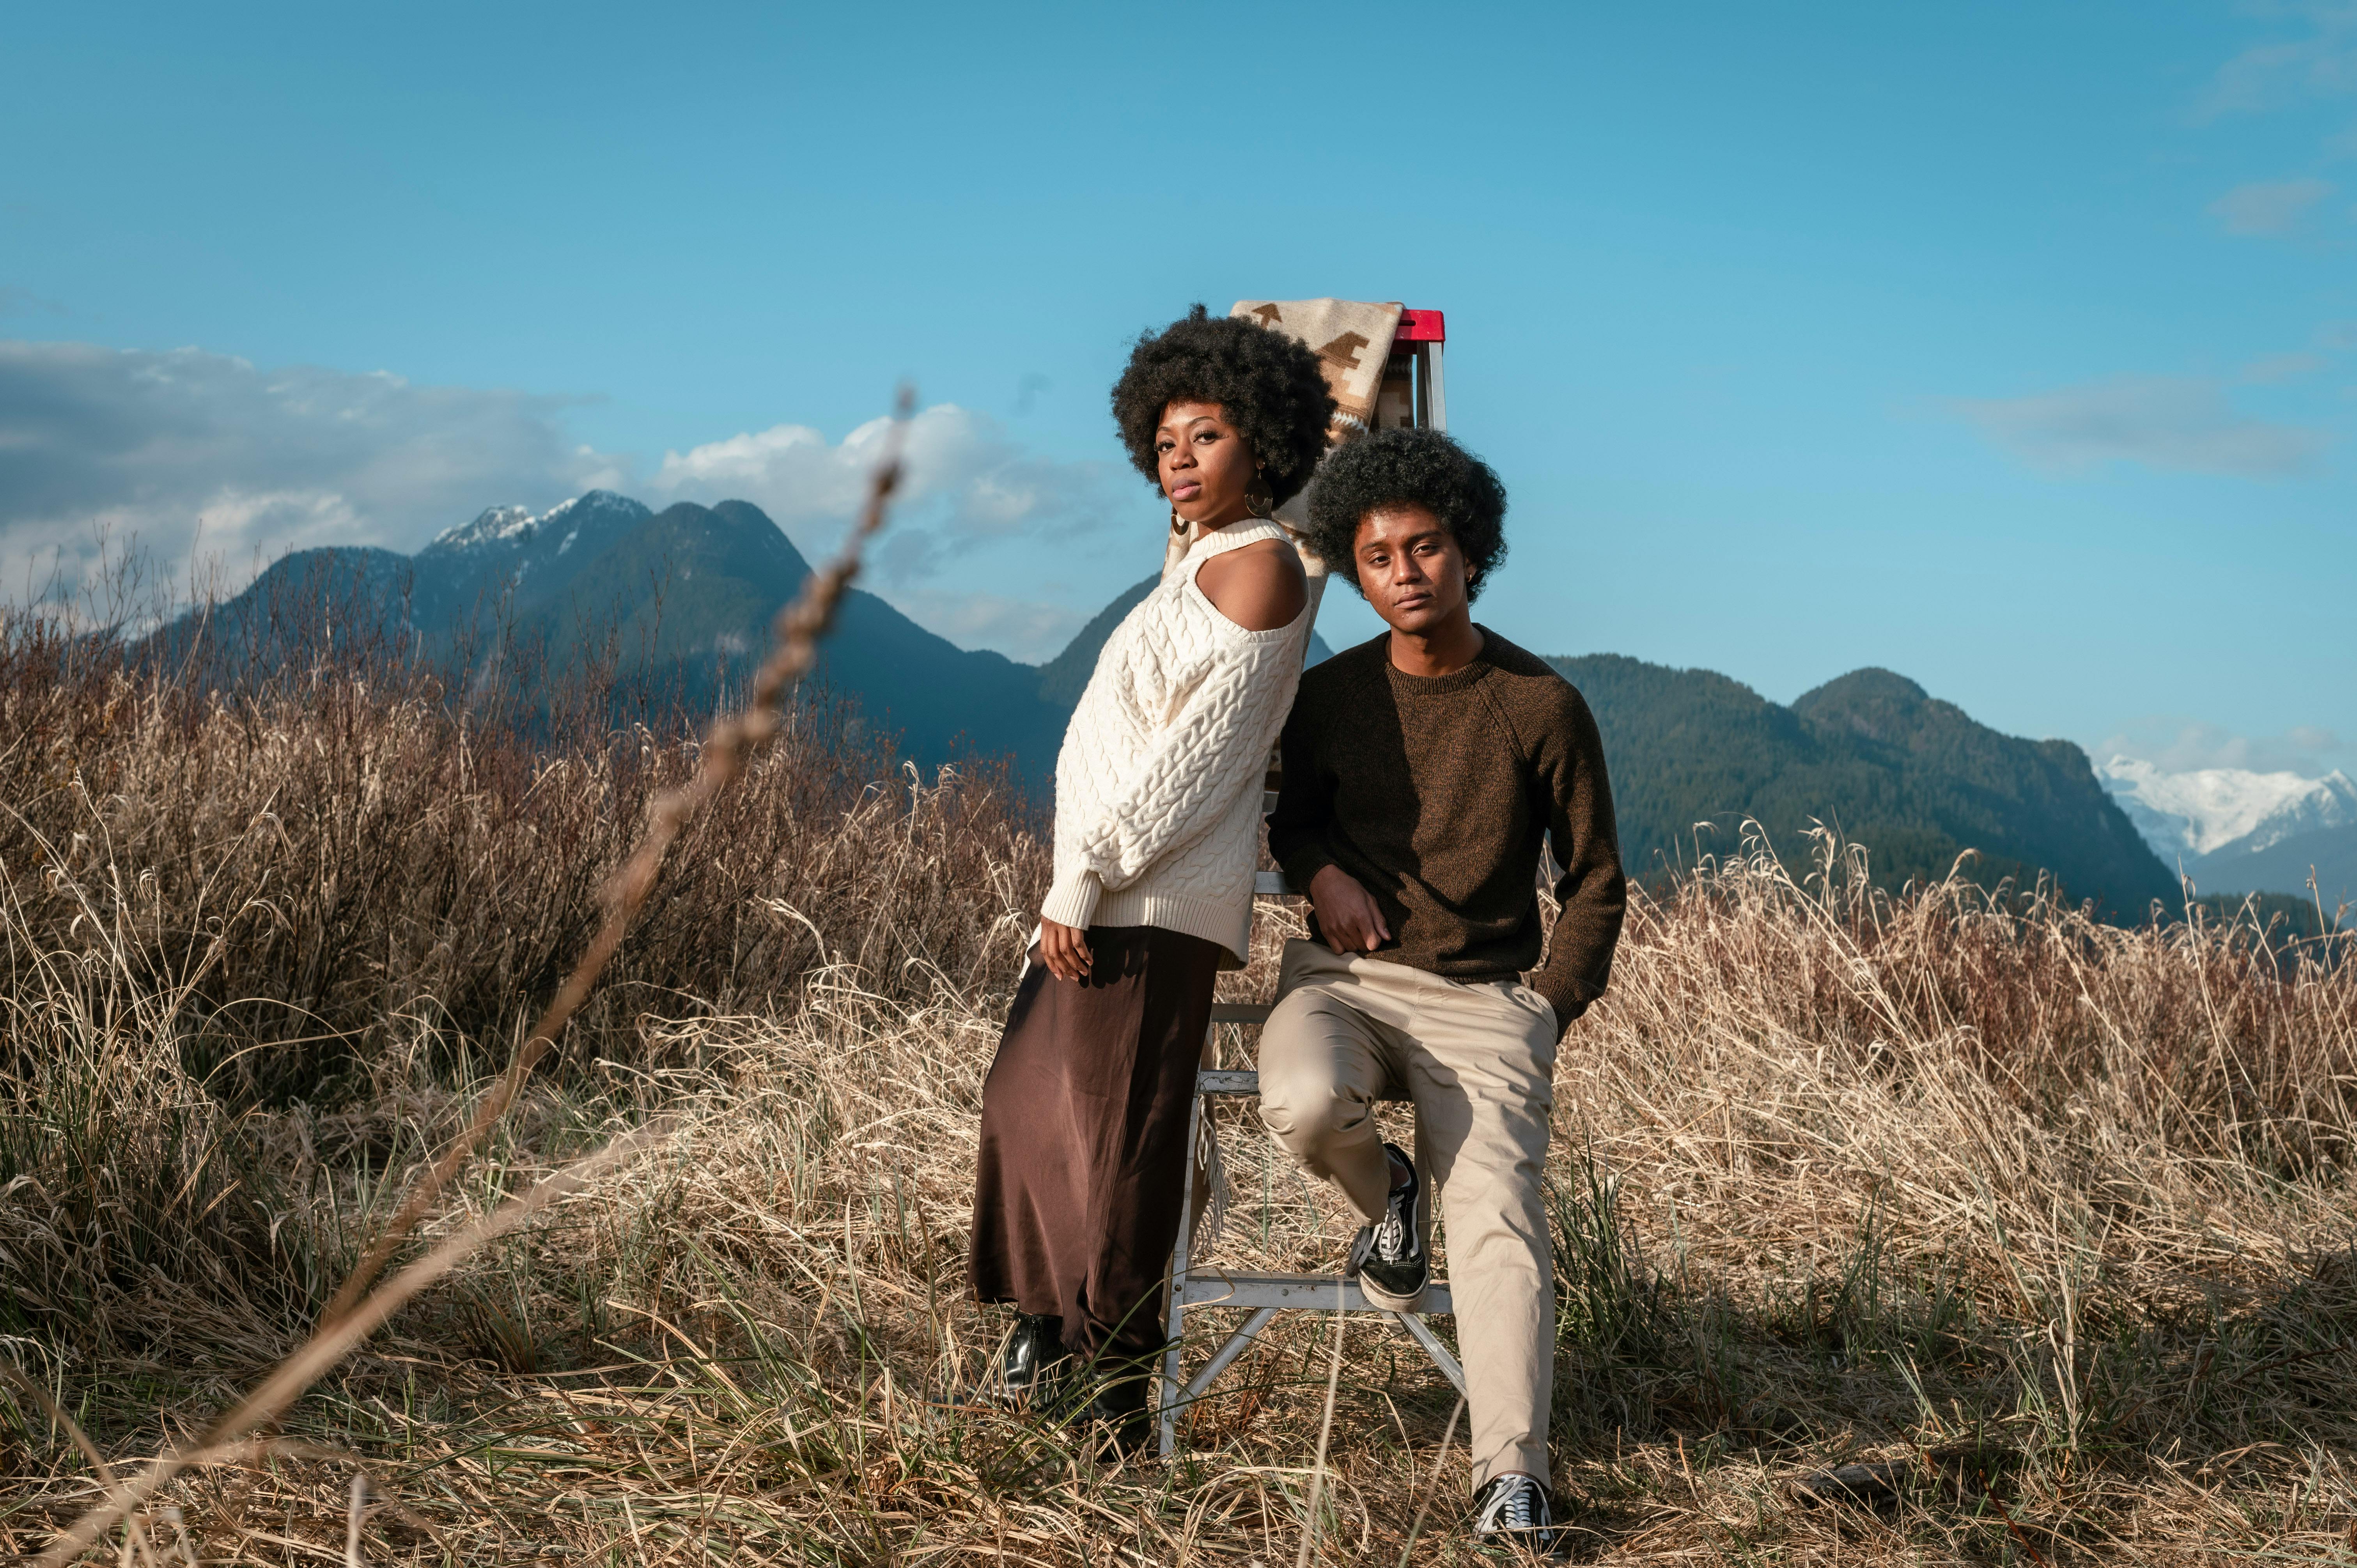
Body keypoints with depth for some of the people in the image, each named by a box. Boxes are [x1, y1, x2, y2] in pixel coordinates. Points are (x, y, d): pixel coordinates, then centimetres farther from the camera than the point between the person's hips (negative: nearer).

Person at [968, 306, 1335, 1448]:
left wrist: (1085, 878, -18)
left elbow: (1199, 752, -18)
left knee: (1114, 1140, -5)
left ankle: (1110, 1398, 6)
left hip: (1150, 900, -10)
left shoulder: (1256, 566, -11)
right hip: (1106, 892, 10)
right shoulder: (1204, 561, 19)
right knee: (1026, 1105, 18)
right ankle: (1045, 1331, 32)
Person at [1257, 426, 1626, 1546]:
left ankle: (1511, 1475, -23)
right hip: (1344, 978, 2)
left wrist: (1550, 1013, -3)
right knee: (1303, 1105, -32)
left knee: (1498, 1210, -21)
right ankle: (1387, 1197, 3)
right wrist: (1319, 868, -1)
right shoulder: (1329, 695, 5)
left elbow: (1594, 883, 8)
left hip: (1484, 998, -1)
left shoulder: (1541, 706, 0)